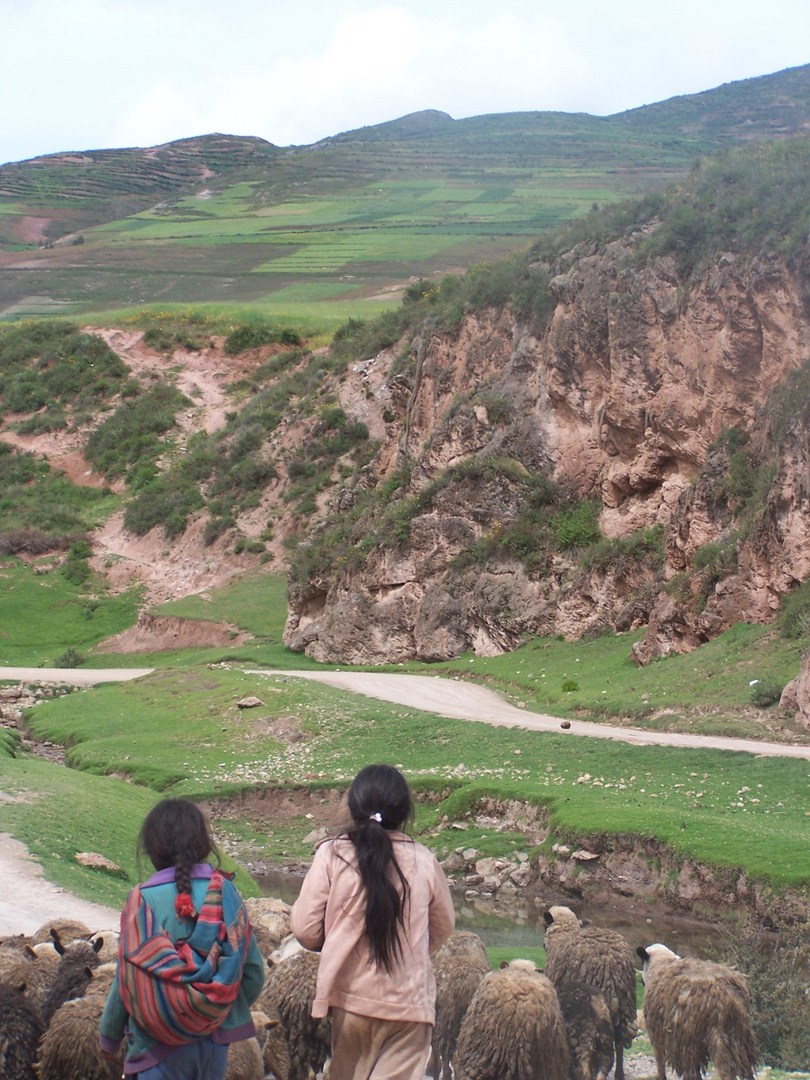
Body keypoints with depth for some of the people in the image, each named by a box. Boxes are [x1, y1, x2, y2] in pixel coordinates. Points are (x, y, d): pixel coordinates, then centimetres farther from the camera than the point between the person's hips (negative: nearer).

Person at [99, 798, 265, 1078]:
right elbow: (253, 971, -1)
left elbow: (126, 981, -7)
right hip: (215, 1044, 3)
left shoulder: (142, 902, -12)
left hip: (159, 1047, -3)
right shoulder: (225, 892, -5)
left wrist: (109, 1035, 10)